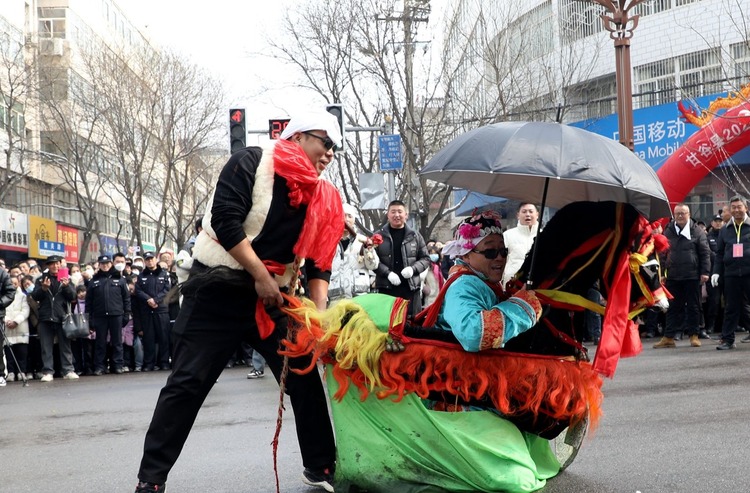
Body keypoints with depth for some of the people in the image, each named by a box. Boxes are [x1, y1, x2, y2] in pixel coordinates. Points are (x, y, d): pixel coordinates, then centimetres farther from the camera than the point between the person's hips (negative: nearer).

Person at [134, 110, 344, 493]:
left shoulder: (323, 198, 6)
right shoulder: (252, 163, -10)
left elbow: (319, 263, 3)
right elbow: (225, 219, -19)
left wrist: (319, 315, -11)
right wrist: (260, 275, -18)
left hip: (273, 298, 5)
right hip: (217, 290, -5)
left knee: (305, 377, 3)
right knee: (187, 383, -5)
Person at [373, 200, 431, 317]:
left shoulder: (415, 236, 10)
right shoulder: (379, 236, 5)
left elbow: (425, 258, 11)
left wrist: (413, 269, -9)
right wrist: (388, 273, -15)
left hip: (411, 287, 2)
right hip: (386, 287, -1)